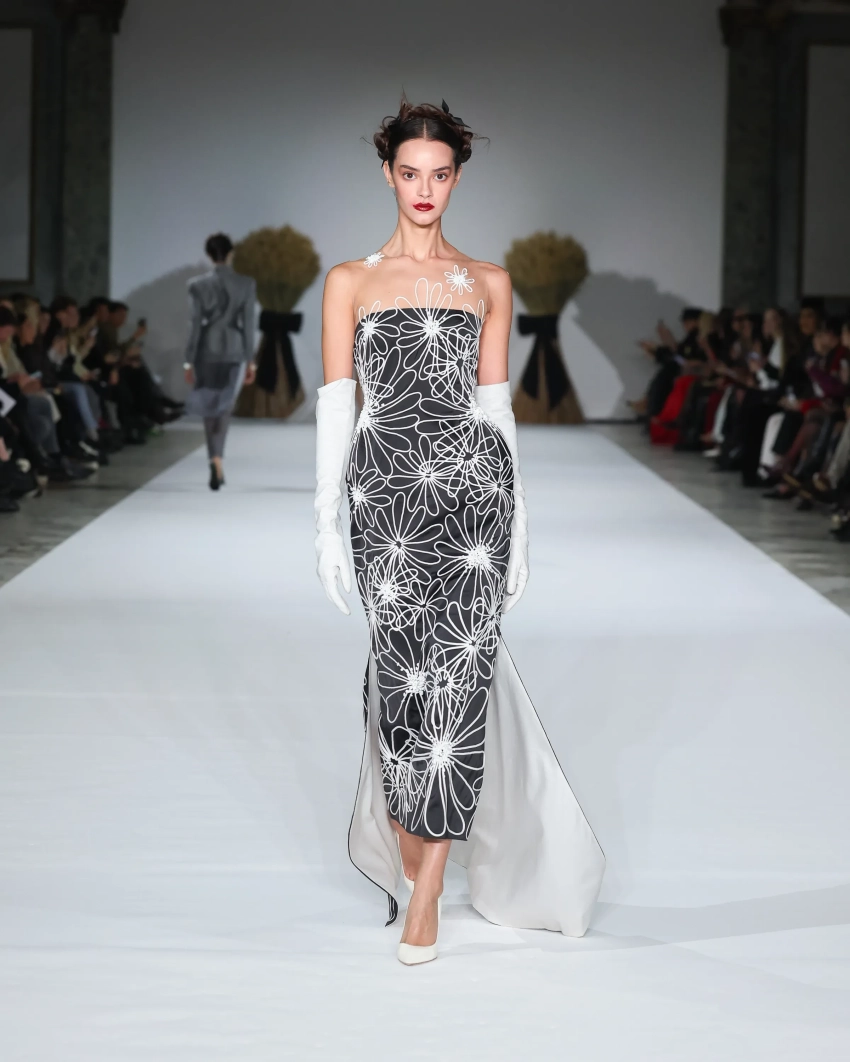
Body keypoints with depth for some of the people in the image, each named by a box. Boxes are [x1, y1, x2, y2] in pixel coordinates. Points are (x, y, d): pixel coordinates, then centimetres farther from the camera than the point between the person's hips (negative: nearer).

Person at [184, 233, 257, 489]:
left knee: (210, 409, 11)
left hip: (207, 351, 0)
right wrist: (250, 361, 4)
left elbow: (196, 324, -5)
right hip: (234, 352, 0)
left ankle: (216, 461, -2)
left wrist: (190, 361, 0)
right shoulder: (246, 284, -4)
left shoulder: (198, 285, -5)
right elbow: (248, 325, -2)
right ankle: (217, 460, -4)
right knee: (224, 408, 10)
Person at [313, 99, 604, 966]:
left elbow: (495, 402, 11)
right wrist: (327, 522, -2)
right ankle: (414, 854, 18)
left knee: (454, 674, -5)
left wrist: (519, 521, 8)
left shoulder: (487, 283, 11)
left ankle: (424, 893, 1)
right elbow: (334, 405, 4)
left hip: (474, 481, 1)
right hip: (389, 493, 0)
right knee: (408, 672, -2)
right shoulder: (350, 281, 8)